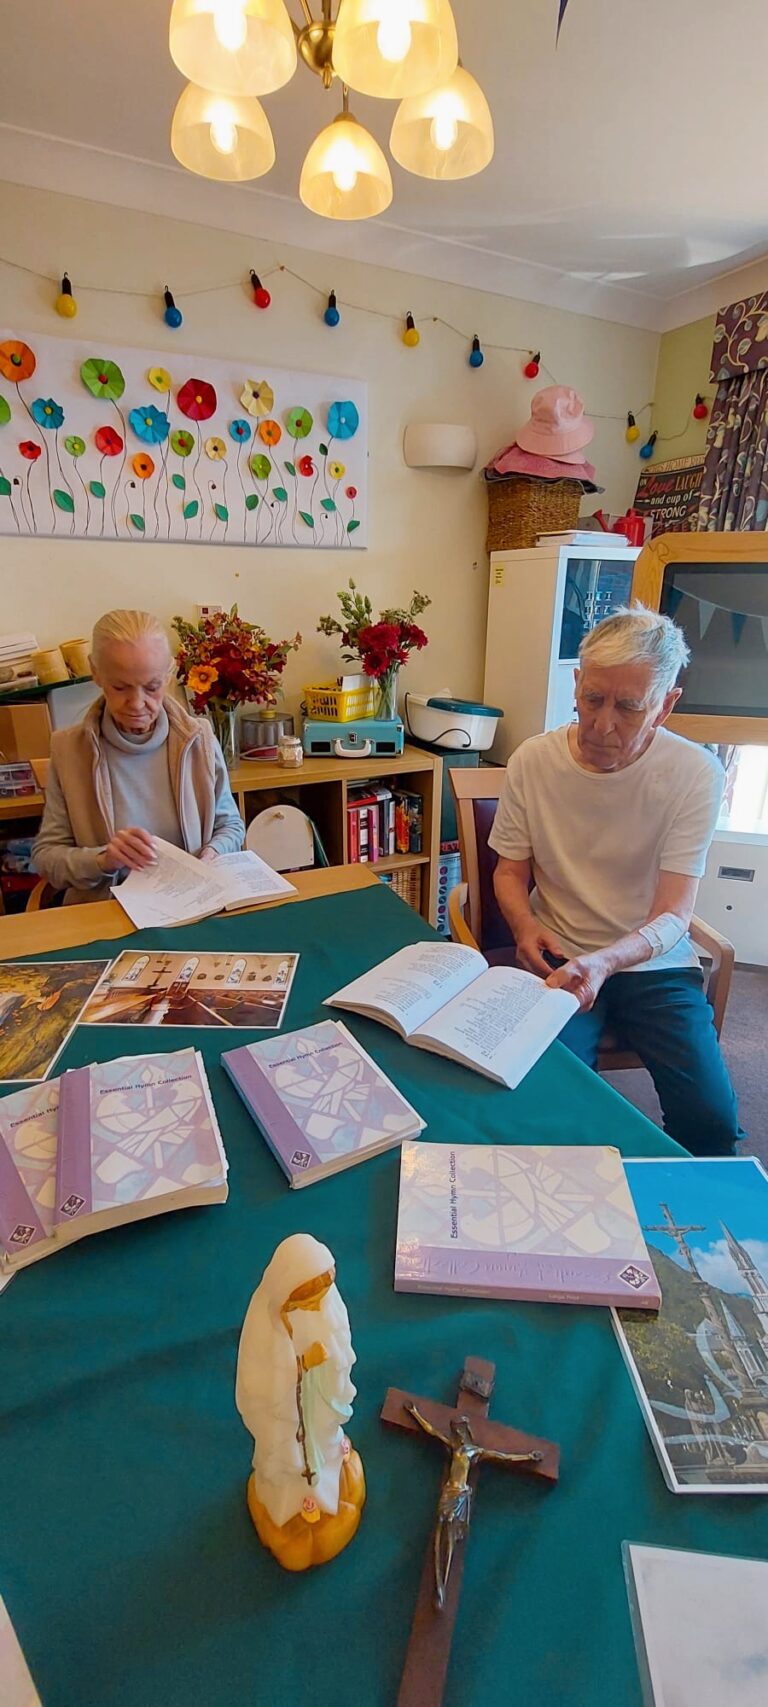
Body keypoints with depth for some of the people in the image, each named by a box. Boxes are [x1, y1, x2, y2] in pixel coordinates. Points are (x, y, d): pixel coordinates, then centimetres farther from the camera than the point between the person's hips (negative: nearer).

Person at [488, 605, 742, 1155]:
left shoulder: (695, 774, -11)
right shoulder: (533, 761, -6)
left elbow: (672, 917, -15)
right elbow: (511, 869, 6)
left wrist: (603, 962, -34)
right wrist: (525, 925, -16)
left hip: (654, 963, 0)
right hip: (560, 957, 0)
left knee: (711, 1119, -16)